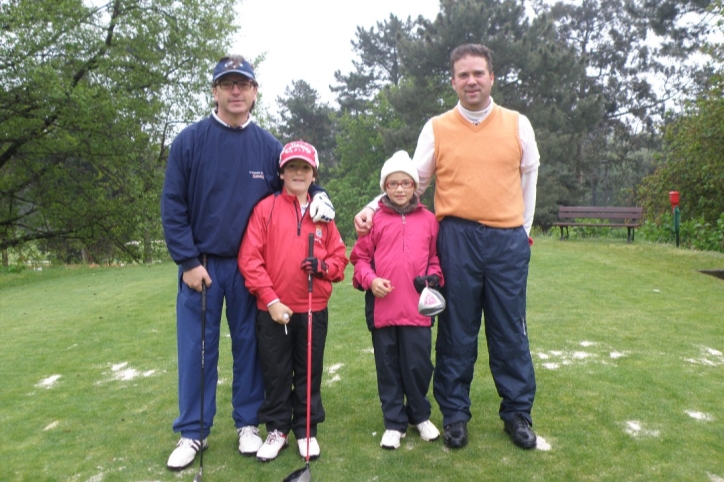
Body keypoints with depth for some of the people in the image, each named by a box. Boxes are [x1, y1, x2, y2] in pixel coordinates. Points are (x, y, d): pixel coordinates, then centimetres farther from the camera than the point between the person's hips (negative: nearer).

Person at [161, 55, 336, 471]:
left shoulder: (270, 147, 2)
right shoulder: (190, 141, -3)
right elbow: (173, 206, -3)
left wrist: (318, 195, -9)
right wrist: (188, 261, -8)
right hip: (201, 264, -1)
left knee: (248, 345, 10)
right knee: (196, 349, 6)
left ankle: (248, 424, 25)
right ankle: (193, 432, 21)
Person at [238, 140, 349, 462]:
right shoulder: (265, 208, -1)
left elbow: (339, 256, 10)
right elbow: (249, 258, -7)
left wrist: (323, 266, -13)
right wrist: (271, 300, -13)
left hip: (314, 309, 2)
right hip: (273, 309, -2)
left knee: (310, 372, 11)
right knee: (275, 372, 10)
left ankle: (306, 430, 27)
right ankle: (277, 430, 27)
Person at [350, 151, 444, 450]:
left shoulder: (428, 220, 6)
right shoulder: (374, 219, 3)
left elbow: (436, 257, 12)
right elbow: (360, 257, 6)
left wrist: (433, 277, -6)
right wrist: (370, 279, -11)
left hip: (418, 307, 0)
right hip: (382, 306, 0)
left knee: (418, 365, 6)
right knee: (388, 367, 10)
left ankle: (420, 416, 31)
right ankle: (394, 423, 26)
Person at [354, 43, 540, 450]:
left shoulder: (518, 124, 7)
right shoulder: (437, 128, 5)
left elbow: (529, 180, 15)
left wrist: (523, 229, 14)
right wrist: (373, 208, -4)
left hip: (508, 240, 1)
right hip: (457, 238, -1)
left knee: (510, 329, 8)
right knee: (456, 330, 8)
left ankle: (518, 412, 25)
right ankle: (455, 413, 23)